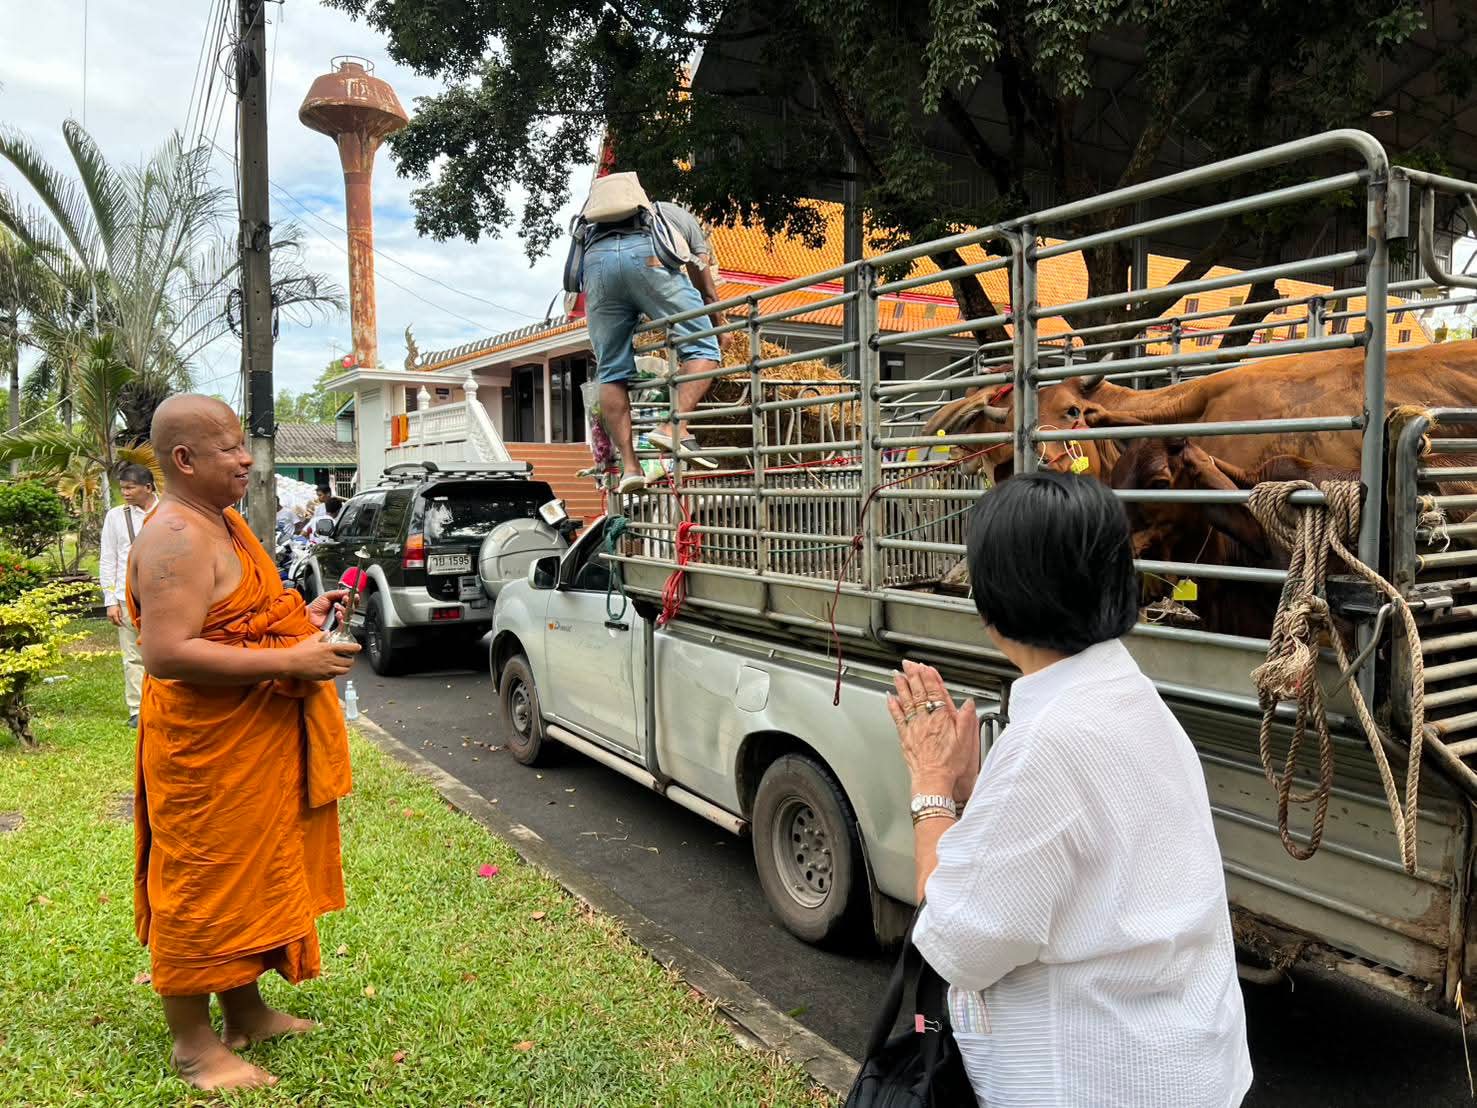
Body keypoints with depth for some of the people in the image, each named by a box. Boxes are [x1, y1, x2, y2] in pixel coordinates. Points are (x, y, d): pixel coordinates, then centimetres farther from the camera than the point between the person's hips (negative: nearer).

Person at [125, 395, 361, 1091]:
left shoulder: (221, 520, 12)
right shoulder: (176, 538, -21)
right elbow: (166, 652, -30)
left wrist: (299, 620, 6)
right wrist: (290, 660, -28)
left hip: (252, 744, 10)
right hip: (204, 748, -10)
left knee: (248, 877, 20)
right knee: (200, 883, 4)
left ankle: (246, 1012, 36)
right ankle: (193, 1043, 21)